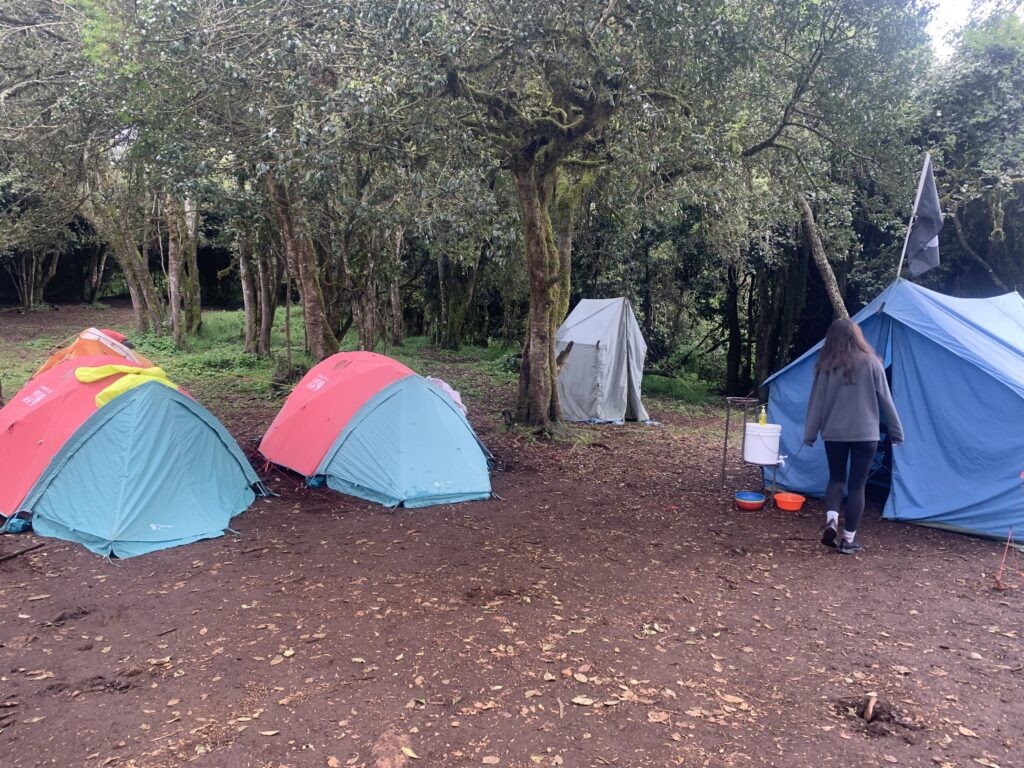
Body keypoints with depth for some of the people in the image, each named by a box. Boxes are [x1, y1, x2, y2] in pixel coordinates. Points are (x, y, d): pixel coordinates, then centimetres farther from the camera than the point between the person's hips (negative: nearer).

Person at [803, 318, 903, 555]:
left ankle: (831, 520, -4)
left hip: (834, 433, 1)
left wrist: (809, 434, 7)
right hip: (865, 434, -1)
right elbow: (885, 400, 2)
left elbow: (817, 401, 0)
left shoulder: (827, 366, -2)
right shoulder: (871, 363, -3)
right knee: (857, 484, 6)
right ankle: (848, 539, 8)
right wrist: (896, 432, 11)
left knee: (836, 478, 19)